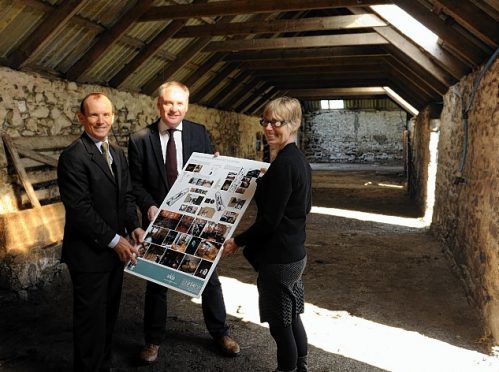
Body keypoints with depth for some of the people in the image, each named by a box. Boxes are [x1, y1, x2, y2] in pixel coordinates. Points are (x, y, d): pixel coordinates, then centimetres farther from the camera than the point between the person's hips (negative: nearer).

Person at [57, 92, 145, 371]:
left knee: (109, 315, 19)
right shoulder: (73, 156, -15)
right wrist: (114, 240, -17)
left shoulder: (118, 154, 10)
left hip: (116, 249, 8)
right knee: (91, 318, 6)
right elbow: (80, 208, -20)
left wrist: (134, 226, -5)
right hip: (89, 253, -7)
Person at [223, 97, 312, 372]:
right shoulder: (299, 160, 8)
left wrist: (237, 242, -11)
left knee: (280, 324, 6)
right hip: (294, 253, 10)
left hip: (278, 258, -10)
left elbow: (269, 220, -22)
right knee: (292, 318, 22)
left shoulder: (283, 164, -22)